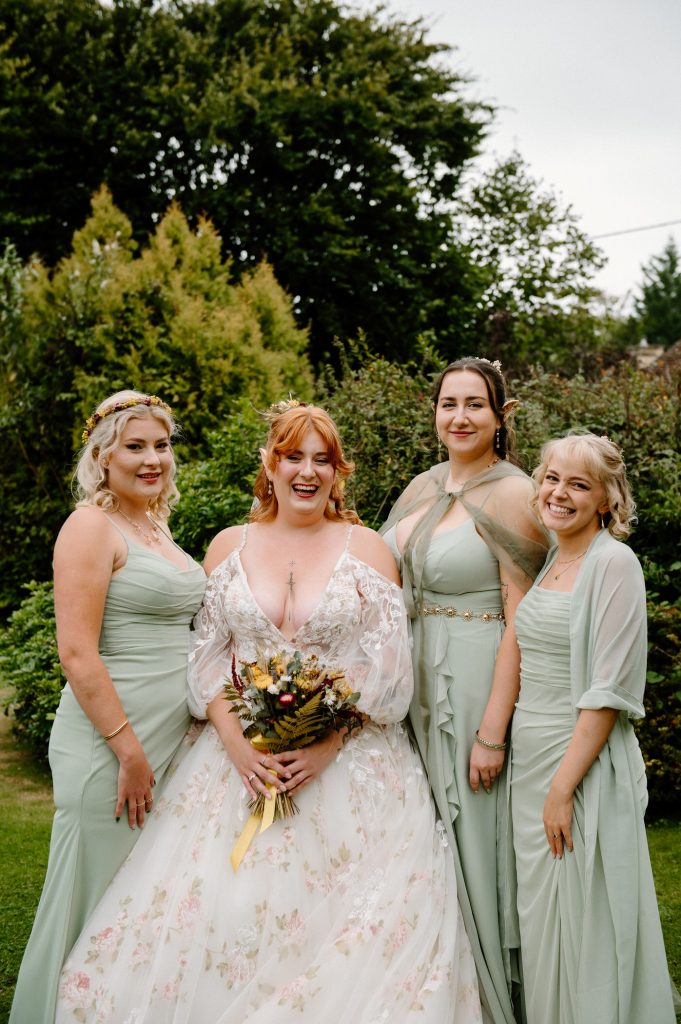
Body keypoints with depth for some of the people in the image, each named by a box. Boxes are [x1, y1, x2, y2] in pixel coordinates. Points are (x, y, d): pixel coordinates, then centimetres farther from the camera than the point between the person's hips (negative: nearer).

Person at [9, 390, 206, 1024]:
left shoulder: (154, 524, 14)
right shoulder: (92, 526, -11)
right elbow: (76, 652, -18)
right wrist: (130, 751, -19)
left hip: (169, 736, 8)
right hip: (110, 741, -8)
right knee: (101, 899, 2)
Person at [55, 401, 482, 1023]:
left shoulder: (365, 547, 2)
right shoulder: (230, 546, 8)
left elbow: (388, 667, -3)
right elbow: (209, 658, 5)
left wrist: (328, 746, -14)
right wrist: (238, 745, -10)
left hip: (348, 759, -1)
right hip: (242, 757, 2)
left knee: (347, 929, -6)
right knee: (220, 912, -6)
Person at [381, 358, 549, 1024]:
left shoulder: (511, 495, -12)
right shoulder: (422, 488, 10)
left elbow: (521, 621, -16)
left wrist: (492, 731, -19)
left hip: (476, 685, -7)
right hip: (413, 682, 7)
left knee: (472, 840, 2)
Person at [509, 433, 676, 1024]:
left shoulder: (613, 563, -12)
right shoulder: (546, 563, 11)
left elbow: (608, 691, -17)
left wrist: (564, 787, -19)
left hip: (585, 761, -8)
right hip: (529, 755, 8)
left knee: (585, 925, 1)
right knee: (539, 916, 15)